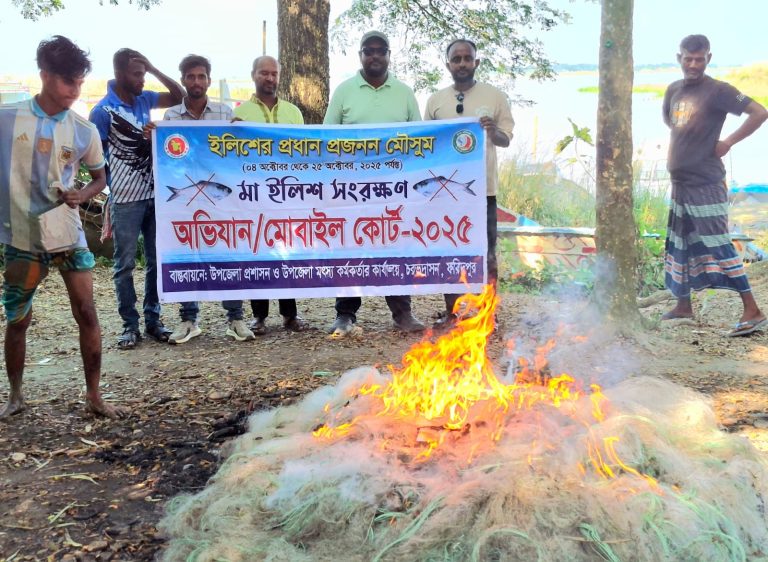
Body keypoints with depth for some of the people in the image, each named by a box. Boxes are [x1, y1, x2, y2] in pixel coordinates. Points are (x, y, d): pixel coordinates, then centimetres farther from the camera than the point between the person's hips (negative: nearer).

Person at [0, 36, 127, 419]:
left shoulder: (84, 131, -1)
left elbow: (100, 178, 11)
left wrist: (81, 196, -9)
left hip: (68, 236, 1)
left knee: (87, 313, -1)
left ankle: (94, 396, 12)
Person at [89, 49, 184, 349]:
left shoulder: (144, 99, 8)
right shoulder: (103, 111, -9)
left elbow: (179, 96, 12)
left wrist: (154, 69, 0)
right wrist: (106, 202, -5)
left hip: (154, 195, 6)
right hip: (125, 200, -6)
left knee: (157, 261, 9)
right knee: (125, 264, 4)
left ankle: (153, 320, 19)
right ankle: (130, 325, 12)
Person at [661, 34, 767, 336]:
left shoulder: (718, 91, -11)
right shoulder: (673, 90, 10)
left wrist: (727, 142, -14)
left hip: (706, 183, -8)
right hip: (680, 181, 8)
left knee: (717, 245, -11)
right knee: (680, 244, 14)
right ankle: (684, 305, 27)